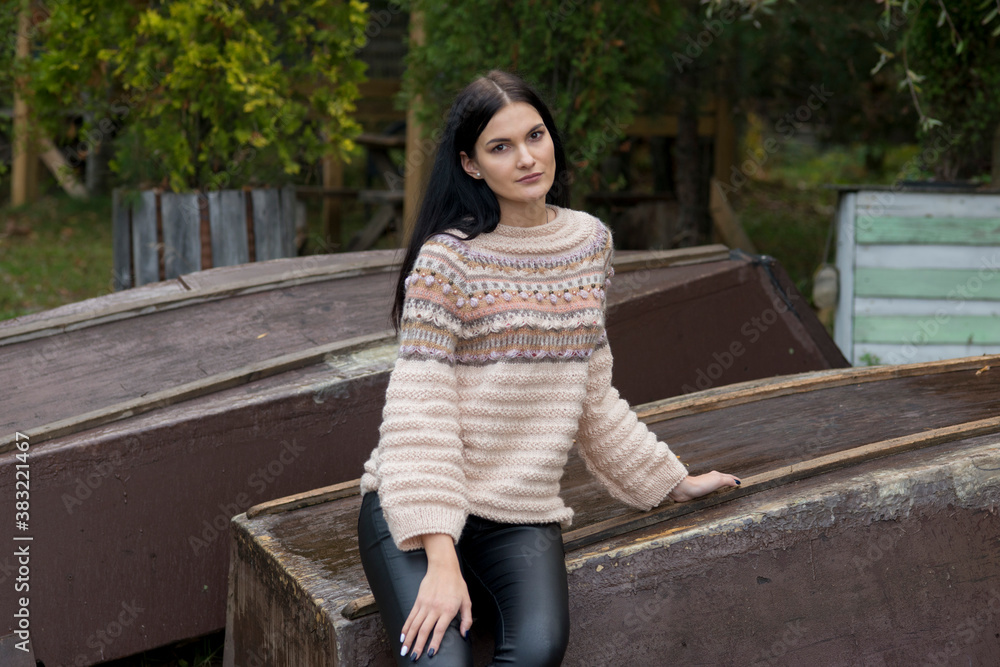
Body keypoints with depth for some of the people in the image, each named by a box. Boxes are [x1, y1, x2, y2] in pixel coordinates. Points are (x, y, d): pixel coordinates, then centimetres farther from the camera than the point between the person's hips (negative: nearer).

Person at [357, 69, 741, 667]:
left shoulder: (591, 243, 10)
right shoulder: (447, 257, -8)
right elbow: (420, 412, -14)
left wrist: (673, 481, 23)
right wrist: (441, 560, -22)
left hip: (522, 516, 4)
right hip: (419, 508, -4)